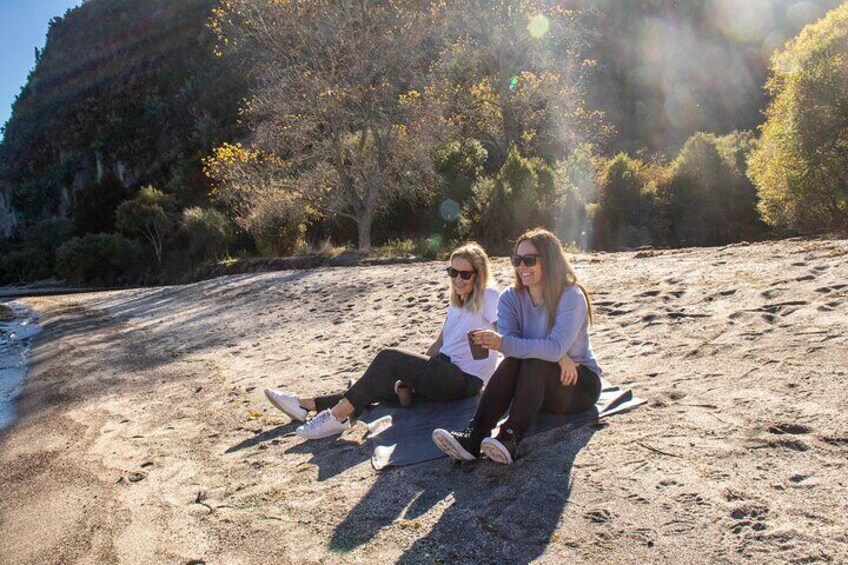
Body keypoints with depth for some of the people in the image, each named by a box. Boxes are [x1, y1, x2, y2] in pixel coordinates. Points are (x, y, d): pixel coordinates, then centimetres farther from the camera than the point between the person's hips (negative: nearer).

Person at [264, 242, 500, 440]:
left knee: (389, 358, -22)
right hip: (445, 373, 8)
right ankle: (309, 405, -2)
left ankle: (339, 415, -19)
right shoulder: (456, 302, 14)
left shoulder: (488, 297, -11)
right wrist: (412, 373, 6)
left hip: (466, 381, -8)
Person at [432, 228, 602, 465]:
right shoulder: (511, 298, -3)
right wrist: (556, 356, -34)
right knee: (511, 362, -29)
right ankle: (474, 436, -41)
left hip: (580, 384, -3)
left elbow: (556, 348, -32)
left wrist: (503, 343, -44)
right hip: (536, 386, 4)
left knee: (534, 363, -33)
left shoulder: (571, 297, -18)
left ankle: (511, 439, -45)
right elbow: (510, 342, -19)